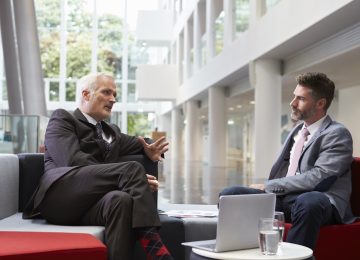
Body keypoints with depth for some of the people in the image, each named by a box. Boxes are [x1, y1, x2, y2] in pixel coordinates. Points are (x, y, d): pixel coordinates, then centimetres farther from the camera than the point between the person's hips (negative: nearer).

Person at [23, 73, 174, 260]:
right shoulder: (62, 118, 10)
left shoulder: (112, 132, 33)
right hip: (60, 196, -5)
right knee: (132, 168, -25)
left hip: (91, 202, 5)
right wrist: (133, 176, -13)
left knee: (121, 199, -34)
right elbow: (73, 160, -6)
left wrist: (149, 150, 5)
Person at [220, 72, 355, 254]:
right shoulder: (298, 130, 22)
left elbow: (318, 178, -16)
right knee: (230, 194, -11)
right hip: (283, 197, 7)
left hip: (317, 200, -7)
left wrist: (268, 186, -11)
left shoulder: (338, 134, -3)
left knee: (309, 201, -41)